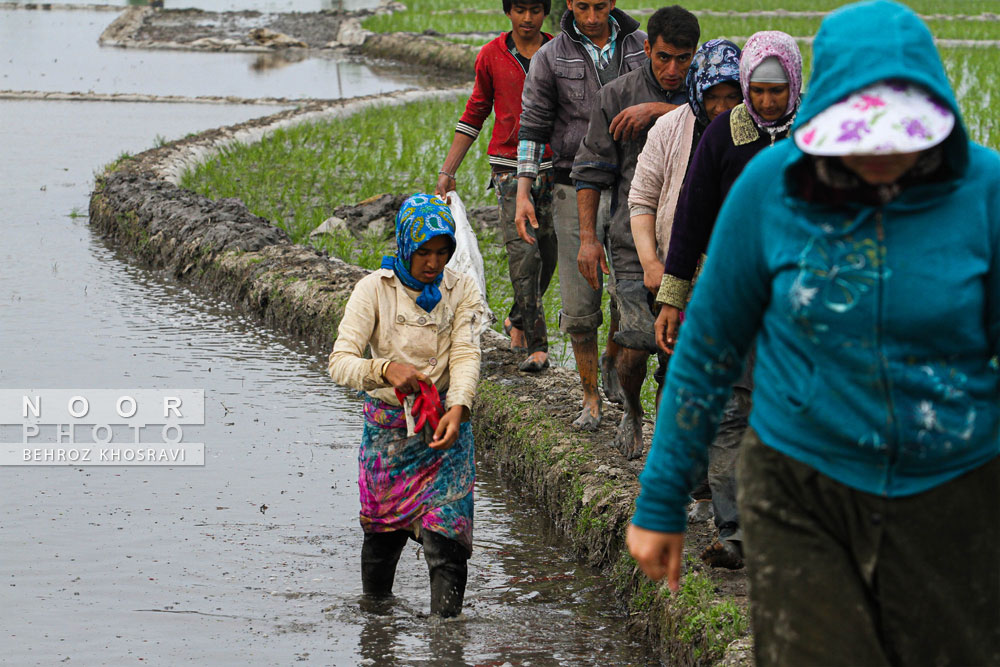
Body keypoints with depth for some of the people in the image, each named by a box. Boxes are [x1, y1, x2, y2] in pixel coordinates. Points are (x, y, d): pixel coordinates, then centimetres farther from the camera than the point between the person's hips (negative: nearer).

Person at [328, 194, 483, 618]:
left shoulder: (462, 291, -1)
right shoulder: (375, 289, -7)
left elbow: (465, 355, -10)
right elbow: (340, 362, -14)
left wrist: (458, 408, -30)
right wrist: (385, 370, -35)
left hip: (444, 423, 0)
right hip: (387, 422, 0)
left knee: (445, 528, -14)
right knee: (384, 528, 13)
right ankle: (375, 603, 39)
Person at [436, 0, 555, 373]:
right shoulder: (491, 57, 3)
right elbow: (474, 116, 12)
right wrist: (447, 171, 9)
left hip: (552, 167, 2)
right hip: (509, 168, -1)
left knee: (547, 257, 7)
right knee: (523, 254, -14)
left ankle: (518, 321, 33)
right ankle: (535, 344, -13)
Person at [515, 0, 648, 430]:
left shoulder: (641, 46, 2)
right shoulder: (551, 57, -1)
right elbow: (532, 127, 2)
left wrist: (653, 108, -31)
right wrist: (522, 195, -6)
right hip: (576, 187, -1)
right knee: (580, 303, -2)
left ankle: (612, 358, 29)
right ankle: (590, 398, 13)